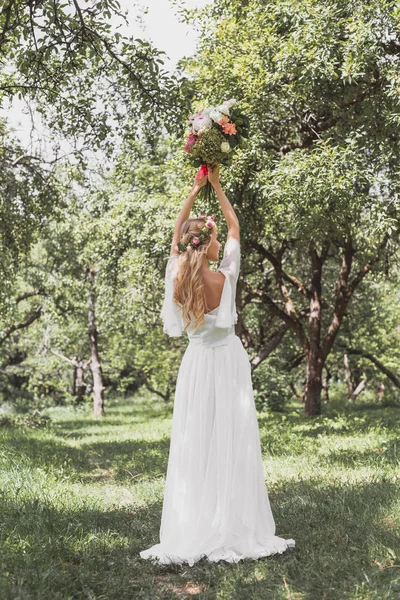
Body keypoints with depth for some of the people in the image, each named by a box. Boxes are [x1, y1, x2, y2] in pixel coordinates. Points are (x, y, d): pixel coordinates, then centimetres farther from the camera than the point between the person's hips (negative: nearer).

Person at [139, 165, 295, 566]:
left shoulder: (177, 278, -6)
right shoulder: (224, 278, -12)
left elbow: (175, 236, 12)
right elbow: (235, 228, 2)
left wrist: (193, 193, 17)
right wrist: (216, 187, 9)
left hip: (196, 365, 3)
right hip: (228, 362, -3)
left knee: (193, 447, 4)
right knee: (231, 446, -1)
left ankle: (190, 536, 6)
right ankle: (233, 532, 1)